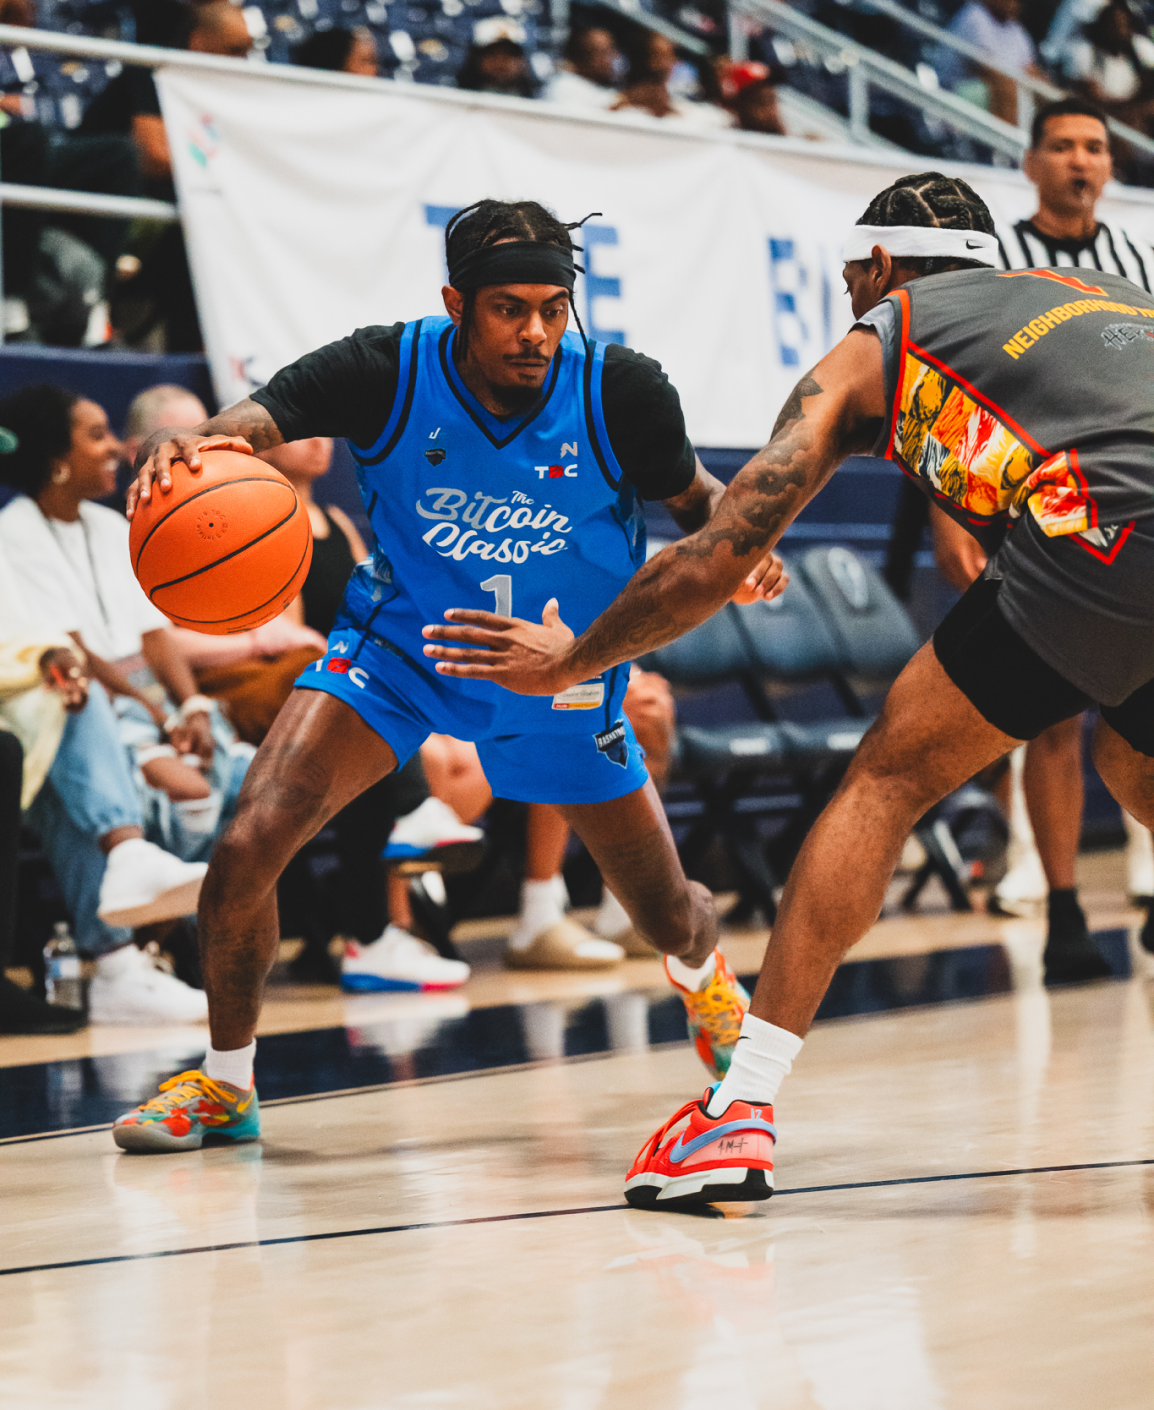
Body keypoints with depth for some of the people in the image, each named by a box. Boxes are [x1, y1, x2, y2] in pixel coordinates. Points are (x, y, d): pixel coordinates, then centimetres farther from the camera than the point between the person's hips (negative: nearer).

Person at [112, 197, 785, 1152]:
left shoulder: (620, 391, -20)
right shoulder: (389, 372, -23)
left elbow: (696, 498, -2)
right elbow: (254, 421, -32)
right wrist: (185, 448, -55)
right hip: (399, 647, -1)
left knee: (669, 915, 11)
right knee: (250, 845, -20)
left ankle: (706, 978, 53)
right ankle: (226, 1084, 4)